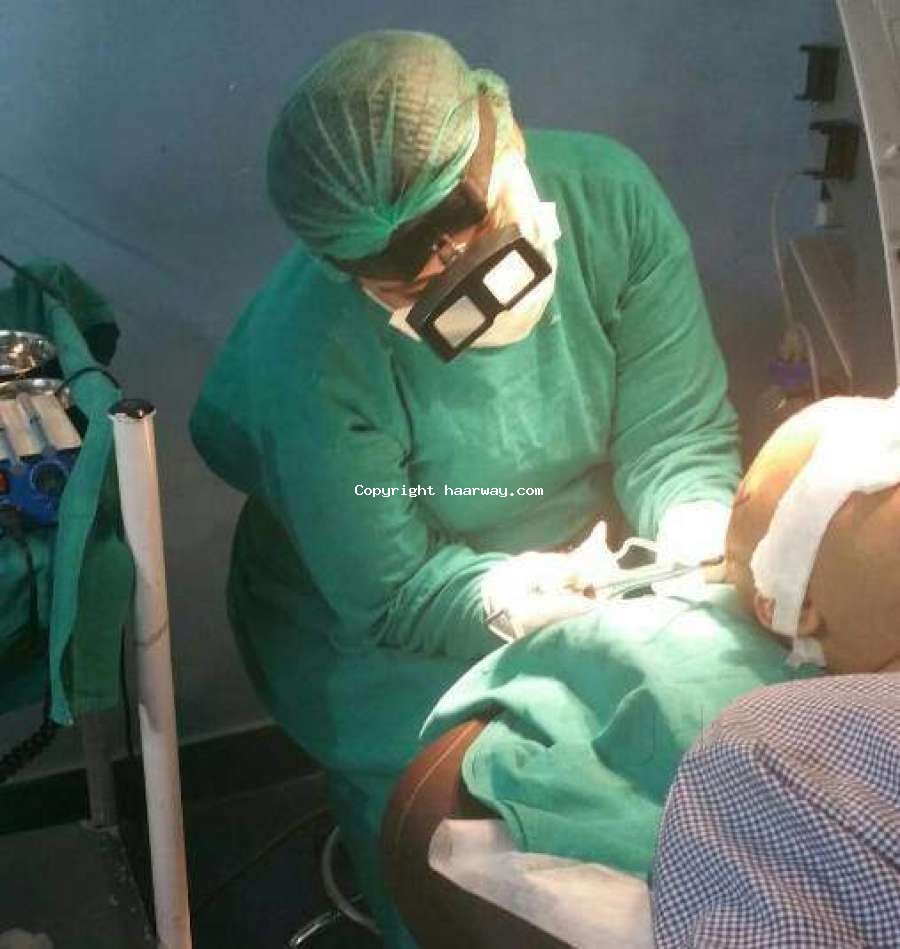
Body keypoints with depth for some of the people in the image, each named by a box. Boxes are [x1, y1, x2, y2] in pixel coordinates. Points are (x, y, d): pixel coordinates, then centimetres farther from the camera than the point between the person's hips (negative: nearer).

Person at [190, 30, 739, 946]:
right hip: (382, 630, -3)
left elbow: (677, 430, -16)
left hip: (581, 570, 4)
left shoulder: (609, 195, -22)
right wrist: (522, 604, -39)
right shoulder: (306, 356, -32)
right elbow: (392, 593, -21)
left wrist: (705, 540, -36)